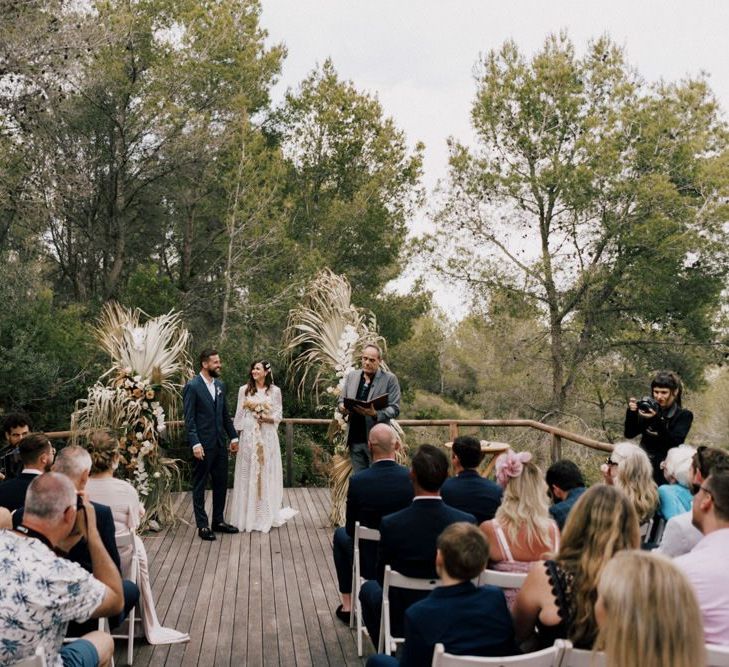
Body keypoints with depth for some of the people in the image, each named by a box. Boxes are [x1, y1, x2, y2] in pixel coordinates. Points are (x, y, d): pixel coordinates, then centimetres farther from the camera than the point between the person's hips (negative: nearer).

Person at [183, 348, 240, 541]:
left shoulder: (220, 385, 10)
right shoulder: (192, 386, -10)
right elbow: (189, 419, -13)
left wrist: (233, 437, 12)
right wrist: (195, 444, -20)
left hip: (220, 443, 7)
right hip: (203, 445, -7)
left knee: (221, 483, 13)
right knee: (200, 485, 5)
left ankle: (218, 521, 25)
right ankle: (202, 525, 12)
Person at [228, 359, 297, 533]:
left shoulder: (275, 391, 3)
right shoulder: (244, 390, 5)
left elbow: (279, 416, 3)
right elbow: (239, 416, 6)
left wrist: (266, 418, -16)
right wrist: (236, 437, 2)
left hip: (267, 438, 0)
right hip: (248, 437, 1)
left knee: (267, 475, 4)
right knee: (248, 475, 3)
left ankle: (267, 516, 14)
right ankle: (248, 517, 11)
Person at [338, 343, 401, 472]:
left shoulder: (390, 379, -4)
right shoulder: (351, 376, 10)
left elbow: (395, 409, -7)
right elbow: (342, 400, 17)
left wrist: (375, 414, -25)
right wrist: (342, 407, -8)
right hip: (355, 439, 4)